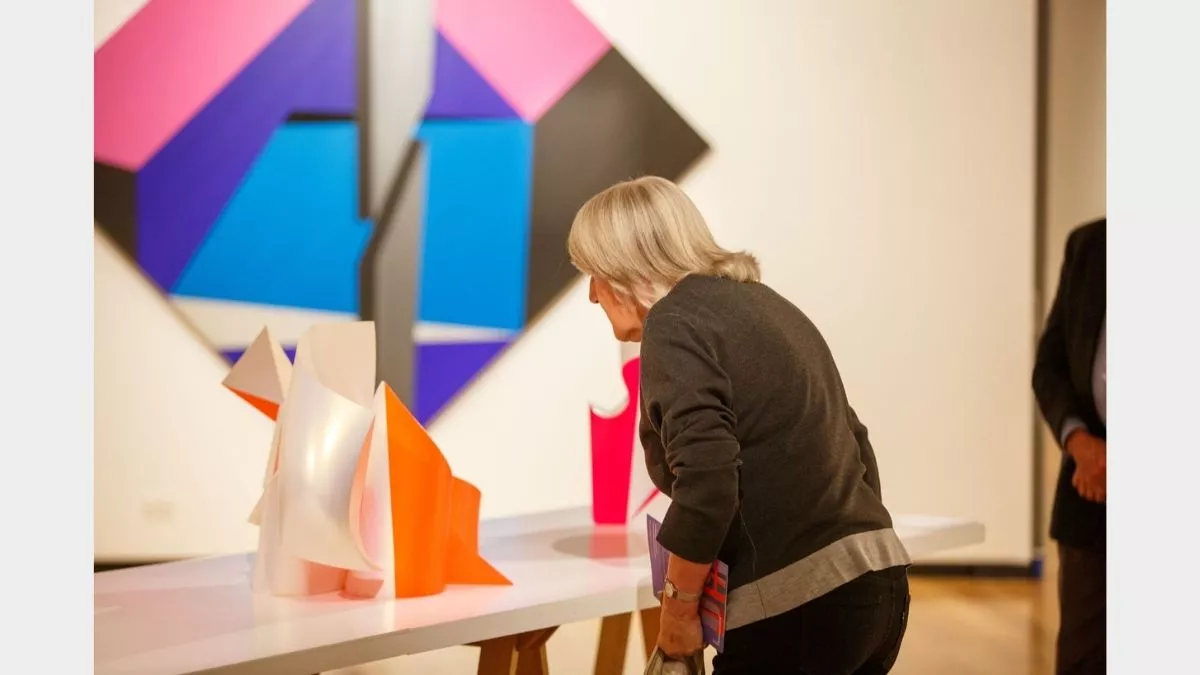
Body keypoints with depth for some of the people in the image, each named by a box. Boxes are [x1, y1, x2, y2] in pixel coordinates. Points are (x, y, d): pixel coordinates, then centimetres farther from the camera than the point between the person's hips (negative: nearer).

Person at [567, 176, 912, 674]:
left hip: (799, 604, -9)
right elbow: (853, 446, 21)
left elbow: (705, 481, -18)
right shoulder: (762, 303, 18)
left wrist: (678, 610, -8)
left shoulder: (674, 321, -7)